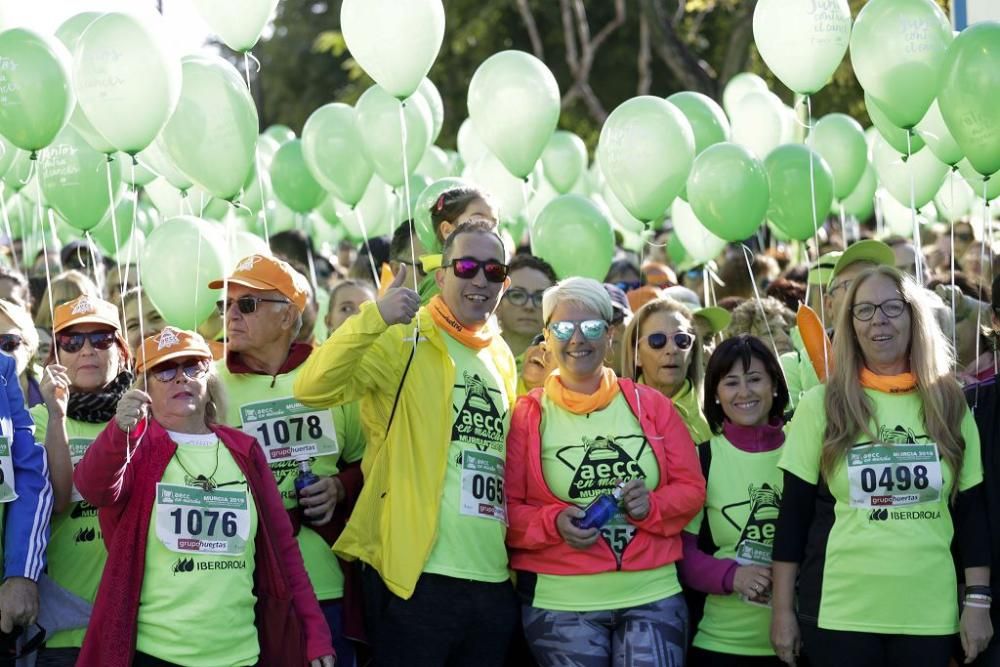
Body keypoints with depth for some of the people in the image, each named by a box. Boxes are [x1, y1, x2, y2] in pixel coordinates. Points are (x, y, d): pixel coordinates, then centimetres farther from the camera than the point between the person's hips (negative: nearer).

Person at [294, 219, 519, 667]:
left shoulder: (501, 358, 15)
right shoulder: (403, 340, -5)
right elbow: (313, 390, -19)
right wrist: (375, 319, -29)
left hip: (493, 579, 7)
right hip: (415, 576, -6)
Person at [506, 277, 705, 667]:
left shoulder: (650, 405, 8)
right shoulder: (527, 415, 2)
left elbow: (691, 488, 8)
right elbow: (505, 508, 1)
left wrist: (651, 505, -11)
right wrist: (554, 523, -17)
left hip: (653, 595, 2)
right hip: (561, 603, -1)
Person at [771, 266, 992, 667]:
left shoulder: (949, 404, 6)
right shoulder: (821, 404, 0)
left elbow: (971, 510, 8)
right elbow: (793, 513, 0)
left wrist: (977, 601, 2)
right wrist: (783, 610, -3)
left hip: (929, 613, 2)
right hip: (839, 613, -2)